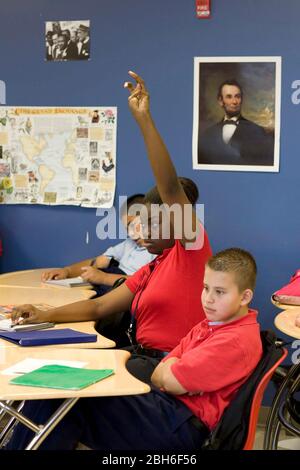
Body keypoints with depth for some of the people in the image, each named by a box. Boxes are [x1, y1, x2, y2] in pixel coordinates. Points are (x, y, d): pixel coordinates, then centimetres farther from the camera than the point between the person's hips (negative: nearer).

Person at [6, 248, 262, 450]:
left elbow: (171, 382, -18)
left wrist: (169, 372, 4)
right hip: (166, 404, 10)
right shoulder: (209, 325, 18)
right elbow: (159, 376, 14)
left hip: (182, 425, -9)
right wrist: (174, 371, -8)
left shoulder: (238, 340, -14)